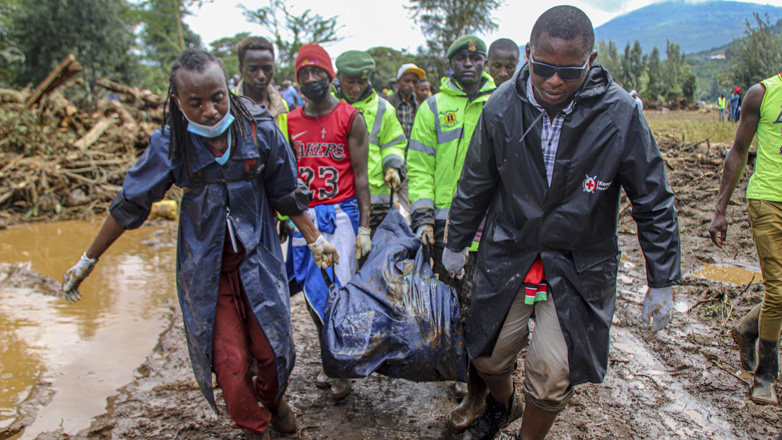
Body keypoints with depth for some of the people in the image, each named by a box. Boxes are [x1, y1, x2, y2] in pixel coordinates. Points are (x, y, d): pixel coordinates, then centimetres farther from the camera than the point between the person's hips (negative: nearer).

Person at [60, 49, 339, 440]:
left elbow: (288, 195, 1)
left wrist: (315, 241, 6)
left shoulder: (260, 131, -12)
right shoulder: (169, 145, -12)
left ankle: (272, 399, 41)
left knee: (272, 349, 5)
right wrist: (87, 261, 6)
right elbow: (129, 205, -1)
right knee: (229, 363, -2)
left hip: (257, 260, 1)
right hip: (206, 271, 0)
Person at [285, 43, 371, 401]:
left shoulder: (350, 117, 0)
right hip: (304, 215, 4)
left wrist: (364, 227, -7)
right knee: (314, 294, 7)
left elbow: (360, 175, -2)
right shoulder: (291, 122, 10)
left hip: (341, 212, -4)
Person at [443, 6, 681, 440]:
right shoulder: (502, 107, -10)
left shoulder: (620, 114, -17)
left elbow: (654, 202, -6)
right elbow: (475, 184, 5)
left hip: (577, 269, -2)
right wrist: (455, 244, 13)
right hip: (506, 257, 2)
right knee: (489, 356, 13)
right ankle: (501, 405, 49)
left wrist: (662, 282, -2)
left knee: (551, 376, -4)